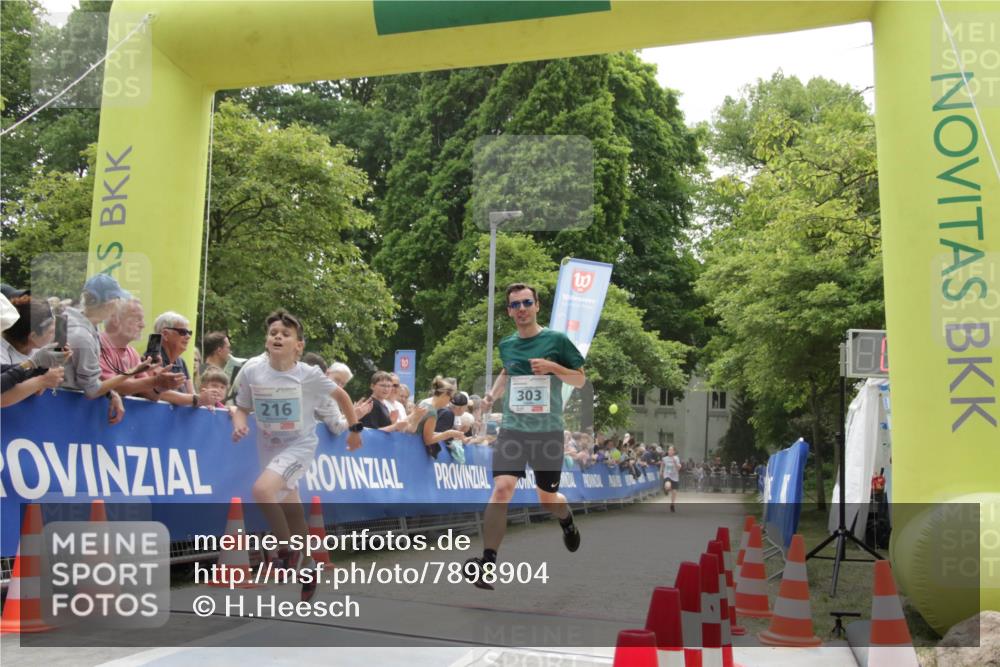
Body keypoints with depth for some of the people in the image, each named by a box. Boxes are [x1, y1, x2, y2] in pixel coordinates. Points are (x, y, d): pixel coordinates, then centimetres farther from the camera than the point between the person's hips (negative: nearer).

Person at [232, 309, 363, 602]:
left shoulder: (309, 375, -15)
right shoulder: (251, 373, -8)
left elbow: (340, 395, 1)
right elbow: (242, 408, 6)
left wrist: (354, 428, 6)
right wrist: (239, 424, -15)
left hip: (299, 445, -4)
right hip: (269, 447, 4)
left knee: (262, 490, -29)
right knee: (292, 513, 13)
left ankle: (287, 550, -8)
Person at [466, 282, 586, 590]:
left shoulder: (557, 340, -3)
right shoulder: (507, 344, 7)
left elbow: (580, 380, 2)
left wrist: (553, 367, -15)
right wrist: (494, 393, 11)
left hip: (548, 432, -2)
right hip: (512, 429, 2)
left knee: (548, 499, 11)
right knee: (501, 489, -18)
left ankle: (567, 521, 48)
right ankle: (487, 564, -18)